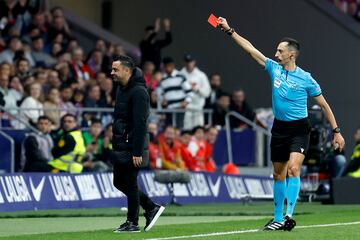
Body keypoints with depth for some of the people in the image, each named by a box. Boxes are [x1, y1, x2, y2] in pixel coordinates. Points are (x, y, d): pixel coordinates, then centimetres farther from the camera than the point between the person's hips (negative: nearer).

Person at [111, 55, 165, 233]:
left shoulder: (138, 91, -16)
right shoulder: (122, 89, 14)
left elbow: (140, 124, -21)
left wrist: (137, 152, -24)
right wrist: (115, 142, 17)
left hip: (132, 148, -10)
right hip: (121, 147, 10)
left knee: (130, 184, -3)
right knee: (119, 183, 13)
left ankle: (132, 223, 7)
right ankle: (151, 208, 21)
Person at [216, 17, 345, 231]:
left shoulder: (305, 78, -8)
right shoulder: (274, 68, 3)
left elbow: (324, 105, -1)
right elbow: (250, 49, 5)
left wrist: (336, 131, -2)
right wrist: (229, 30, 3)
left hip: (299, 129, -5)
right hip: (279, 128, 5)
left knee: (293, 168, -22)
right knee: (278, 175, 10)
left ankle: (289, 216, -26)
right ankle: (278, 219, 19)